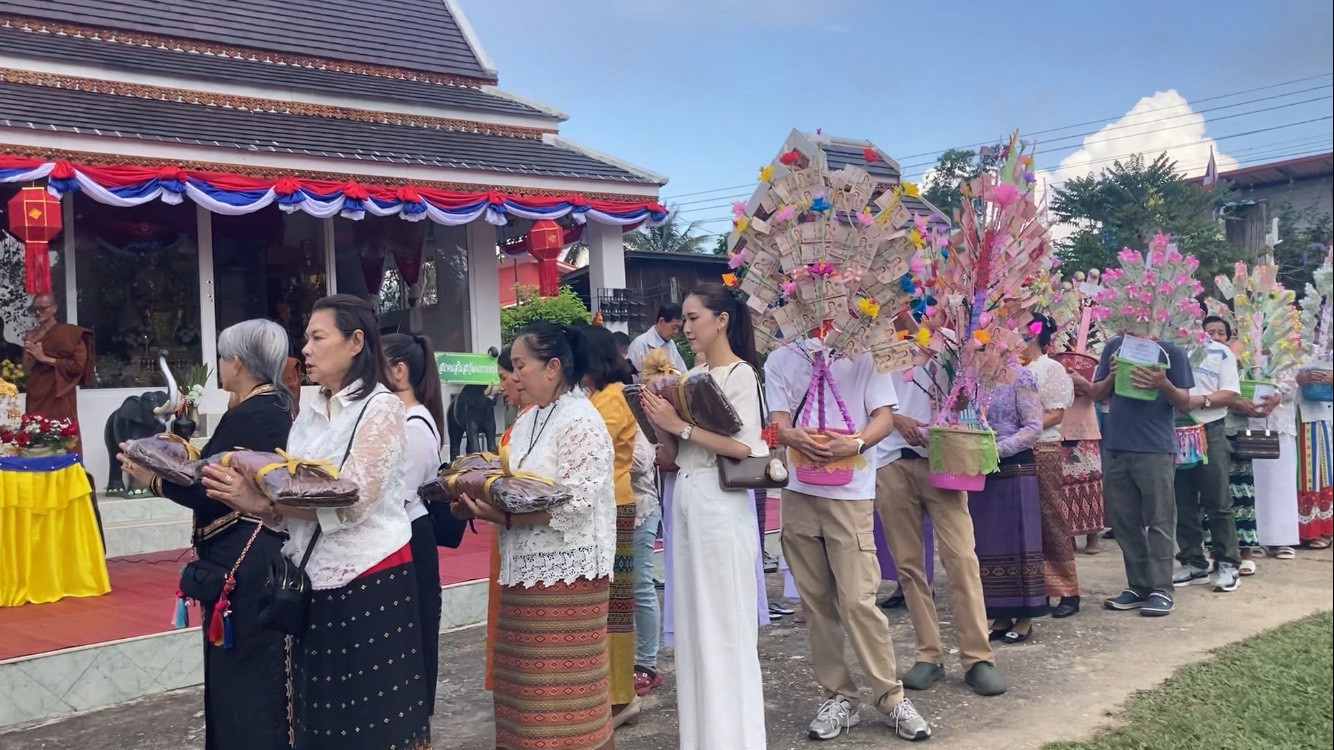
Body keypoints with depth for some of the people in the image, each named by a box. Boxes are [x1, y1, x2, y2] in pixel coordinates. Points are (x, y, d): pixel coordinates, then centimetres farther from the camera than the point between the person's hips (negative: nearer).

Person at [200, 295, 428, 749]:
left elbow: (351, 502, -20)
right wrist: (246, 497, -12)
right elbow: (291, 499, 8)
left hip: (369, 580, -7)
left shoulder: (381, 408, -10)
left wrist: (258, 501, -23)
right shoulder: (309, 413, 12)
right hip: (315, 581, 7)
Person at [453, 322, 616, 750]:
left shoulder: (580, 421, -11)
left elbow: (576, 503, -20)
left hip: (565, 573, -8)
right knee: (526, 687, 11)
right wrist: (482, 505, 0)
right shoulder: (528, 421, 15)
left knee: (560, 691, -2)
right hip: (526, 569, 8)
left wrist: (504, 518, -23)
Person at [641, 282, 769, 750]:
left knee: (726, 623, -1)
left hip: (720, 503, -7)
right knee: (693, 622, 12)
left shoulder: (740, 375, -6)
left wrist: (681, 426, -16)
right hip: (685, 501, 8)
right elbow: (673, 455, 14)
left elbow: (745, 447, -17)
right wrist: (659, 421, -4)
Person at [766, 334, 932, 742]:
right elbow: (778, 421, 0)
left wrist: (856, 443, -24)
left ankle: (892, 698, 7)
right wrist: (795, 438, -24)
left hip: (850, 493, -3)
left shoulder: (863, 355, 3)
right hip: (798, 491, 3)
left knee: (858, 600, -8)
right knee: (816, 601, 7)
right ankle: (838, 697, 19)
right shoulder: (780, 360, 9)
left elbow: (885, 416, -3)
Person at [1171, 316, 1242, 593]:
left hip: (1210, 431, -2)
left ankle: (1228, 564, 6)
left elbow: (1230, 395, -2)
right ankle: (1193, 563, 13)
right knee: (1183, 502, 5)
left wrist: (1200, 400, -16)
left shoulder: (1223, 354, 7)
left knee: (1218, 502, -1)